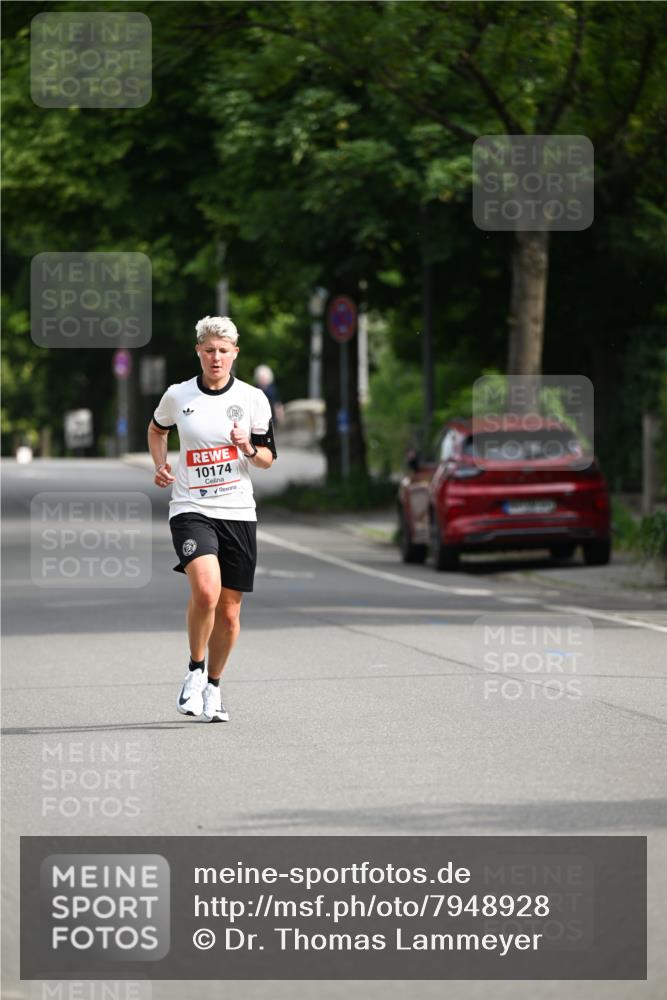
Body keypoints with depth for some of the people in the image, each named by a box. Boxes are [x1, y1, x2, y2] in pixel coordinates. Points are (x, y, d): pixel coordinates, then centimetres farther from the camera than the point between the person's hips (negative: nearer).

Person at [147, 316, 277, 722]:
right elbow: (157, 429, 23)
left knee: (229, 610, 6)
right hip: (191, 509, -2)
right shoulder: (177, 396, 1)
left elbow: (268, 459, 8)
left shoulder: (253, 398, 2)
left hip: (238, 512, 2)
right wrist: (161, 465, 6)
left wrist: (248, 448, -14)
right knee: (205, 589, -26)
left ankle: (213, 687, 26)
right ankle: (195, 671, -5)